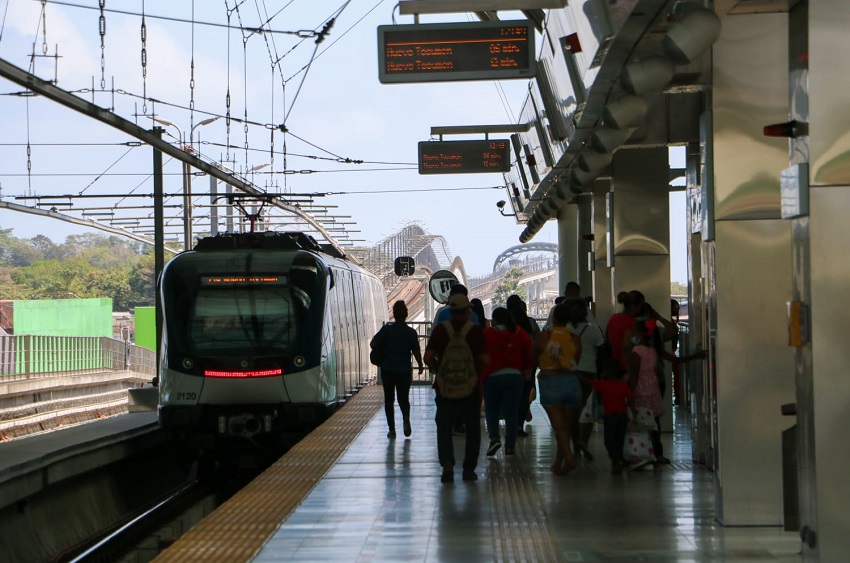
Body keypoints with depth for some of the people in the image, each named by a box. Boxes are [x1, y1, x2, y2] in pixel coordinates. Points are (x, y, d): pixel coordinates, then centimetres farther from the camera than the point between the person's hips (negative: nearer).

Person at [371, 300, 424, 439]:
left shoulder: (387, 330, -9)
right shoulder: (411, 332, -6)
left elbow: (373, 344, -10)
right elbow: (416, 351, -4)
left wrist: (383, 349, 11)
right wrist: (421, 366, 13)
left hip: (388, 370, -1)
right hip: (405, 370, 1)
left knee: (389, 399, 11)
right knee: (404, 398, 13)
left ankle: (392, 429, 5)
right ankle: (406, 417, -17)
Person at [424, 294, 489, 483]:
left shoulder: (440, 330, -4)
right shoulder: (475, 331, -6)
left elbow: (428, 357, -7)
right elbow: (485, 360, -10)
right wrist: (476, 369, 10)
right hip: (470, 386, 0)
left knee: (444, 427, 7)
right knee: (472, 428, 13)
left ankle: (447, 463, -14)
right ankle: (469, 469, 13)